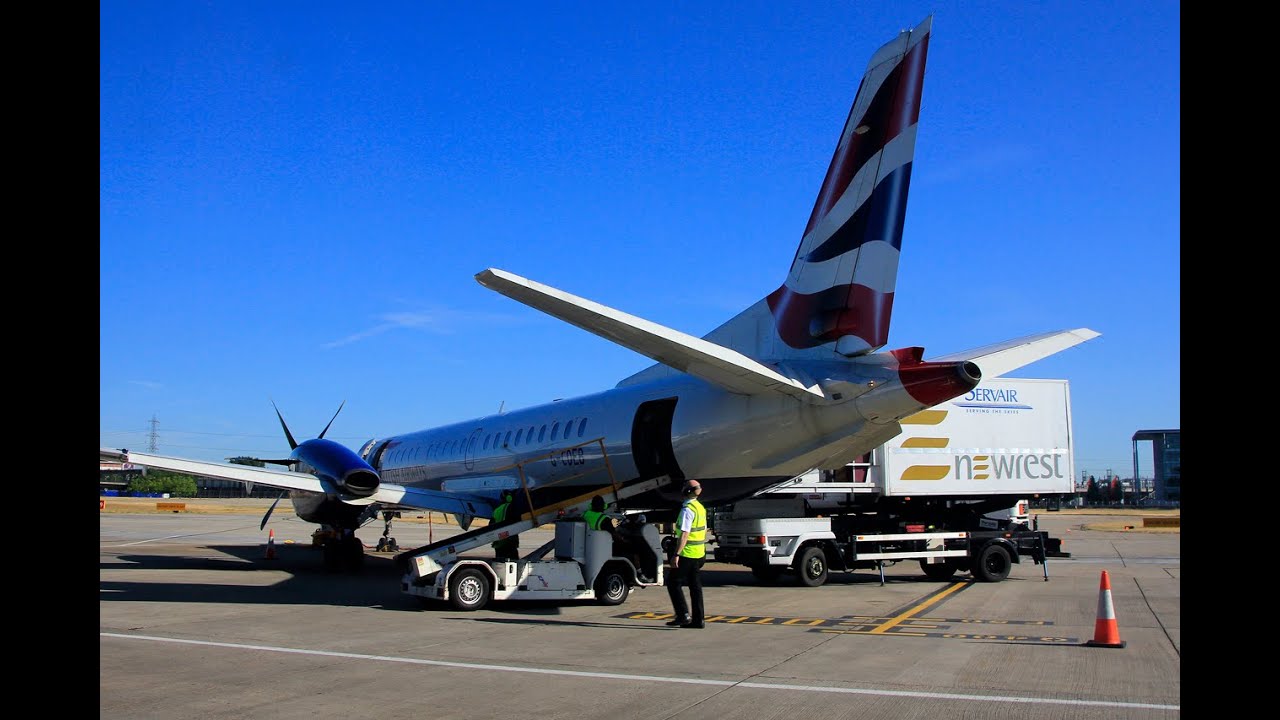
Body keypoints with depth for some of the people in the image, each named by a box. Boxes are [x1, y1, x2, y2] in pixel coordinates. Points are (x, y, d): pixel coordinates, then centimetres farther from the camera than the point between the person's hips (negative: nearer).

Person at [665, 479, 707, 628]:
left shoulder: (687, 509, -17)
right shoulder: (701, 508, 12)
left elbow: (684, 534, -23)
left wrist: (676, 554, -24)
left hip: (687, 554, -9)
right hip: (699, 554, 9)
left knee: (673, 583, 0)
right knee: (695, 586, 10)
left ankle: (683, 615, -6)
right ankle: (698, 619, 10)